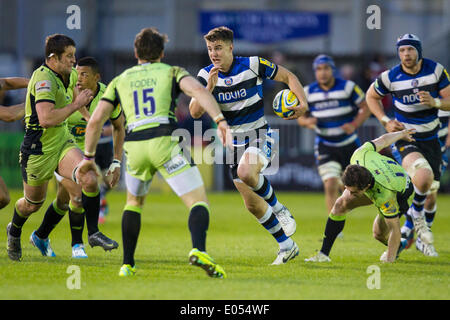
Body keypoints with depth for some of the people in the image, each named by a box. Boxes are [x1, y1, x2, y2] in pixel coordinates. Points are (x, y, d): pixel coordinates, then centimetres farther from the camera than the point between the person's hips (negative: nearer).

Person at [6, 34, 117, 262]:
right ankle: (14, 232, 46)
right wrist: (75, 105, -28)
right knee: (32, 204, 13)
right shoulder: (43, 79, -24)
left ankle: (93, 233, -8)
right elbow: (46, 119, -35)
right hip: (38, 149, -7)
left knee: (89, 179, -20)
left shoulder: (69, 75, 3)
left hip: (63, 142, 7)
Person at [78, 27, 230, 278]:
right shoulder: (171, 72, 17)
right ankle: (199, 251, -31)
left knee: (134, 202, 29)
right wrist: (220, 119, -14)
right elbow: (198, 90, -5)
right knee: (199, 202, -2)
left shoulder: (120, 81, 23)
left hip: (135, 146, 3)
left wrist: (89, 157, 27)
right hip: (165, 141, -3)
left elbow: (96, 121, 17)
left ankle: (127, 264, 21)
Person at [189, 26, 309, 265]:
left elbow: (288, 77, 0)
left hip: (260, 134, -5)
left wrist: (303, 103, -15)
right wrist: (210, 88, -26)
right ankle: (286, 246, 19)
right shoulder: (206, 75, -3)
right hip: (235, 142, 5)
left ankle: (279, 209, -9)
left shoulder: (252, 65, -11)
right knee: (252, 204, 3)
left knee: (246, 172, -35)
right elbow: (195, 112, -12)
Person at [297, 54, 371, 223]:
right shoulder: (308, 92, -2)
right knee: (330, 186, -17)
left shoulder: (348, 87, -9)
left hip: (349, 144, 0)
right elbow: (300, 116, 8)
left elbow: (365, 108, -3)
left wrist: (354, 125, -19)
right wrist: (307, 122, -16)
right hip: (325, 147, 0)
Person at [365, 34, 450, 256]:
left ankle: (409, 229, 31)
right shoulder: (391, 77, -10)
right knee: (423, 176, -31)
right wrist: (385, 122, -4)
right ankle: (416, 215, -3)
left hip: (431, 140, 3)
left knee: (430, 198, 6)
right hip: (405, 138, -3)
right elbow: (371, 96, 8)